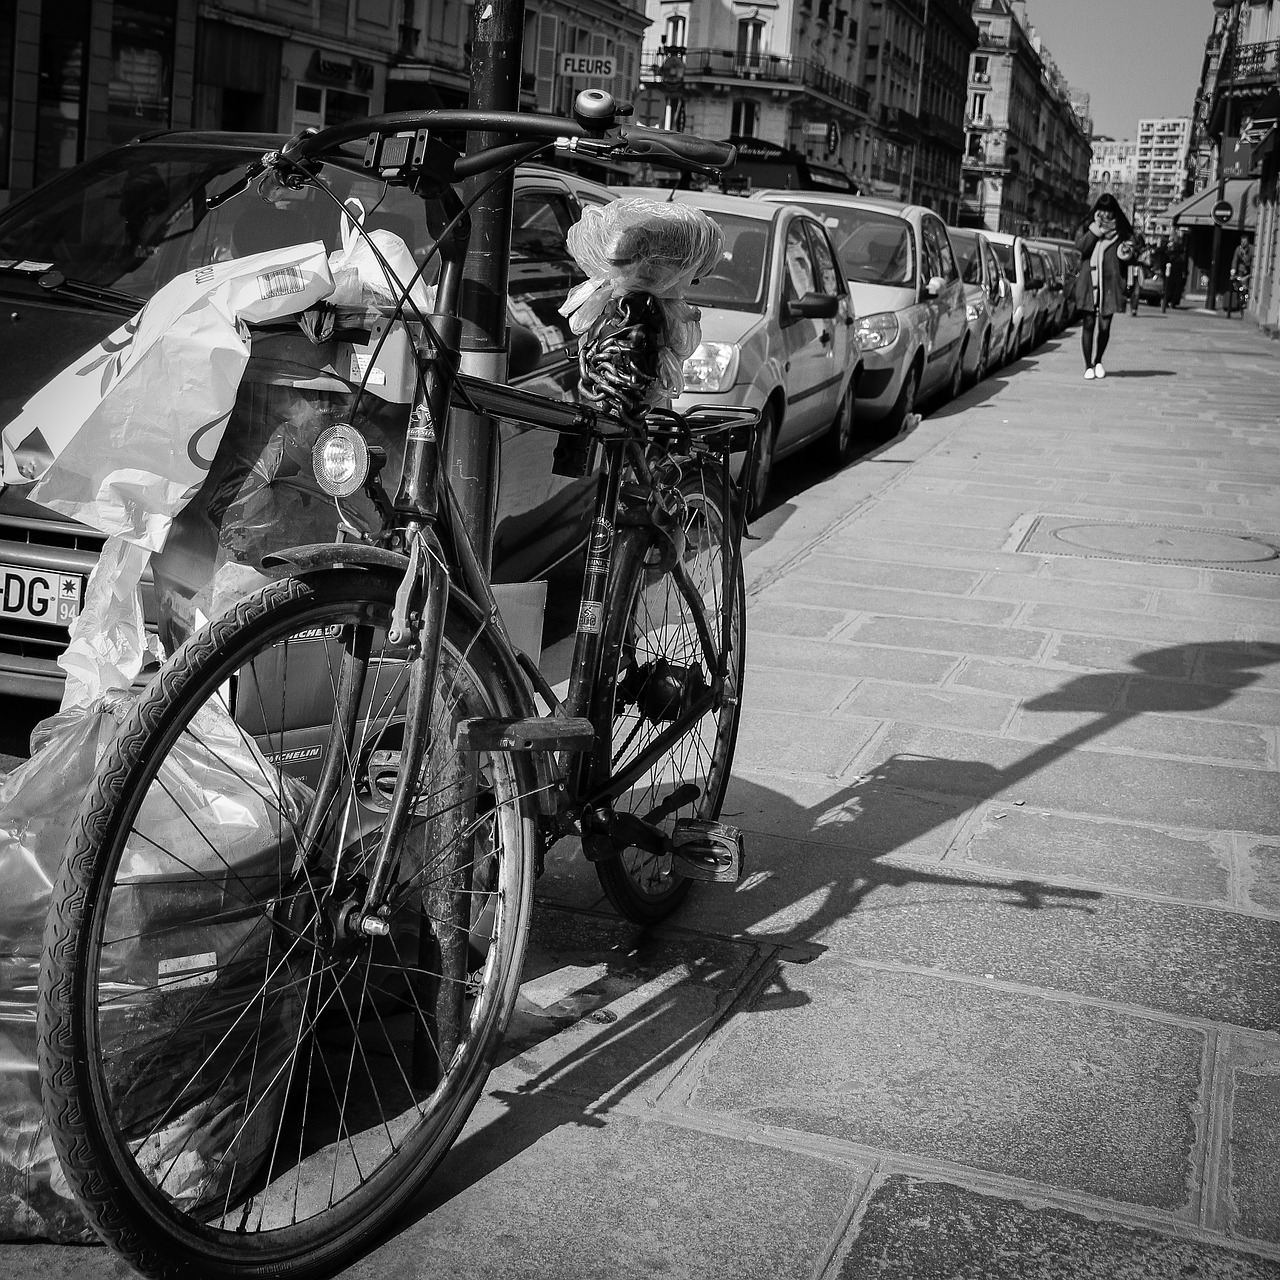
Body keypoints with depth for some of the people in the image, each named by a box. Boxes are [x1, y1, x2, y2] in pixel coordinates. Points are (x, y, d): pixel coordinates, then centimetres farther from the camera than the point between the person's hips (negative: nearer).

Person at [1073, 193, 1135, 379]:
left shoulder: (1121, 231, 10)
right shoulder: (1088, 228, 9)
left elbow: (1127, 258, 13)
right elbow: (1081, 245, -10)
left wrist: (1127, 253, -9)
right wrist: (1097, 228, -10)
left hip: (1110, 284, 0)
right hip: (1088, 282, 0)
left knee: (1104, 326, 1)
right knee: (1088, 324, -1)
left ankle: (1098, 361, 23)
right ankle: (1088, 365, 7)